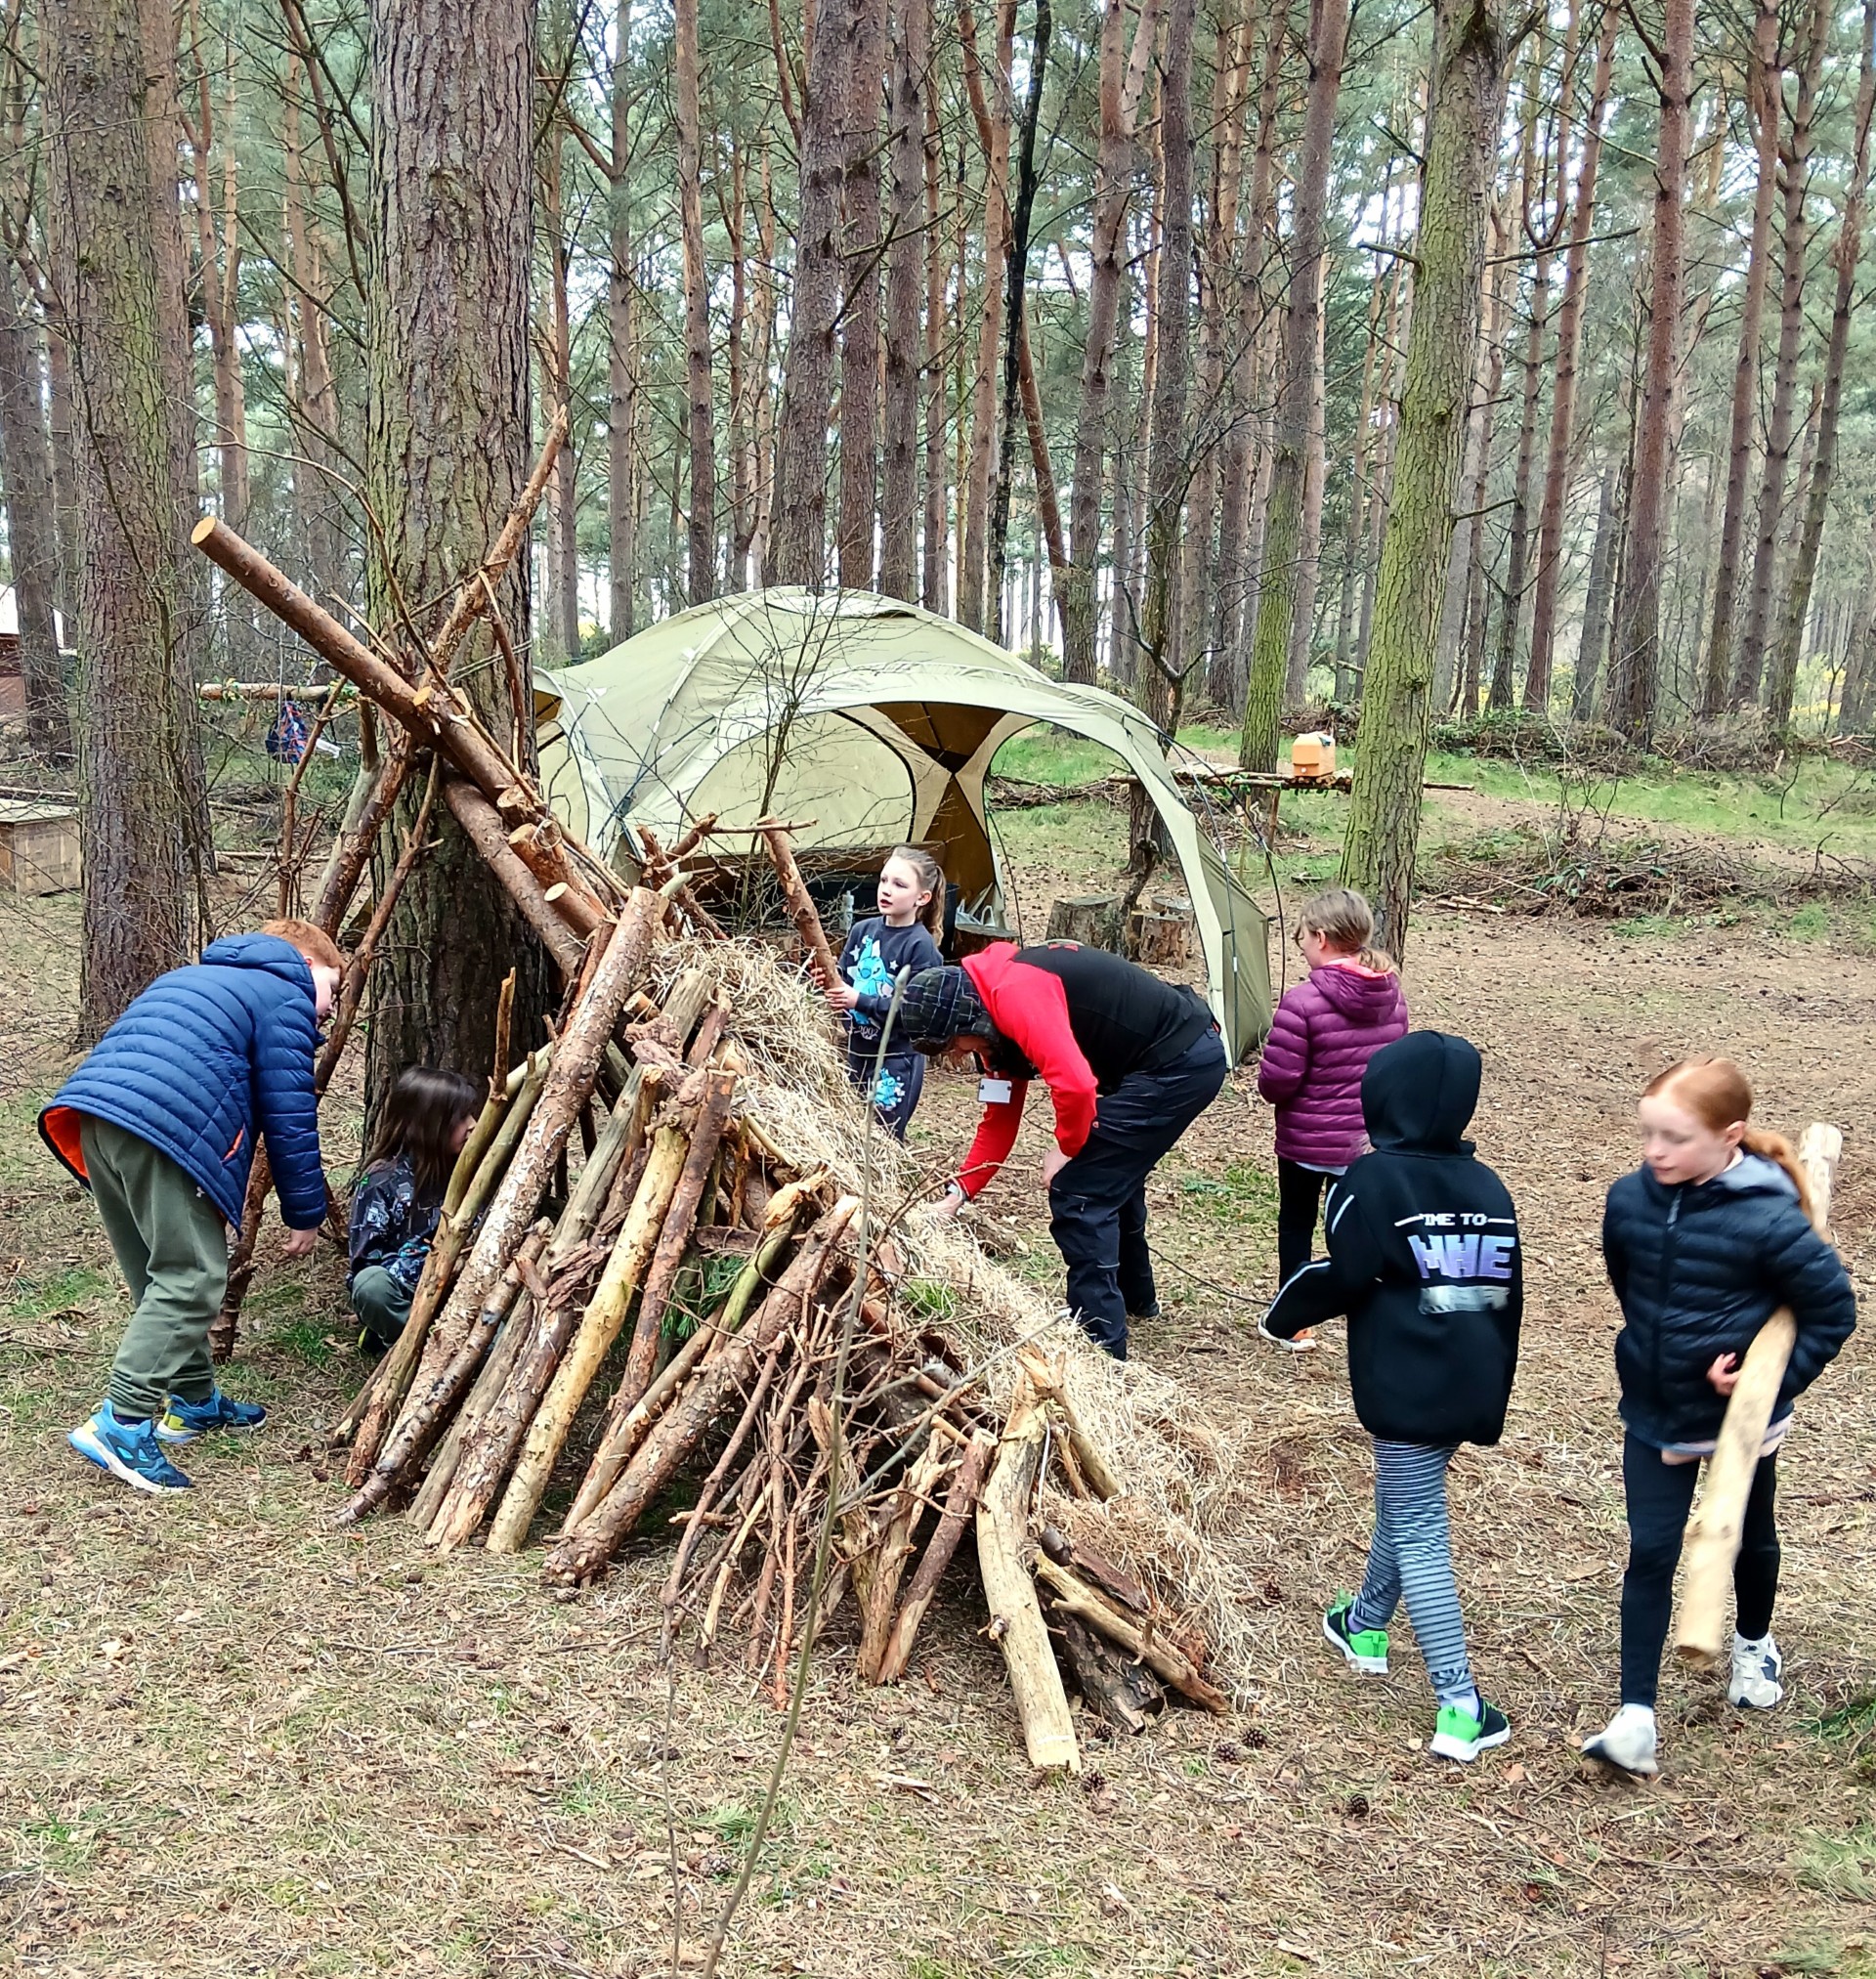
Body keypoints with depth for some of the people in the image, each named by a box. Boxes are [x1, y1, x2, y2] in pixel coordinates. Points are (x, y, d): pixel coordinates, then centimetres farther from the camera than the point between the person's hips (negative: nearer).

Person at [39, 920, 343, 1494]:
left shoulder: (192, 977, 36)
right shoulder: (286, 998, 10)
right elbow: (290, 1115, 4)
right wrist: (305, 1211, 12)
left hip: (92, 1112, 9)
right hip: (166, 1127, -9)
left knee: (161, 1276, 18)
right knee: (190, 1281, -6)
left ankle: (192, 1400, 29)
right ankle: (121, 1424, -13)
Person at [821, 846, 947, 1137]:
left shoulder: (921, 946, -14)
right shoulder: (862, 930, 3)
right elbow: (843, 979, 9)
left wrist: (859, 1000, -24)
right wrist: (830, 985, -13)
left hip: (895, 1060, -6)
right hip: (856, 1051, 6)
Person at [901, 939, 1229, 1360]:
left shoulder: (1015, 993, -22)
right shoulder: (996, 1010, 10)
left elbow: (1074, 1083, -31)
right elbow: (1000, 1118, 16)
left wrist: (1067, 1148, -12)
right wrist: (960, 1191, 10)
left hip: (1179, 1064, -11)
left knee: (1078, 1192, -7)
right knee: (1113, 1175, 28)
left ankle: (1101, 1341, -1)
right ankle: (1136, 1297, 49)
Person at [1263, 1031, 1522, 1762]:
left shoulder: (1373, 1179, -12)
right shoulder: (1487, 1186, 8)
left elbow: (1345, 1276, -14)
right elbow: (1508, 1292, 12)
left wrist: (1284, 1314, 5)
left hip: (1407, 1390, -7)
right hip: (1473, 1387, 7)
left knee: (1419, 1536, -2)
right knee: (1403, 1505, 25)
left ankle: (1460, 1705, -6)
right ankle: (1367, 1626, 42)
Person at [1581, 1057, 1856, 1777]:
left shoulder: (1767, 1219, -27)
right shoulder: (1629, 1200, -13)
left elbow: (1833, 1307, -15)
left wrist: (1774, 1380, -17)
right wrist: (1655, 1346, 9)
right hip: (1653, 1415, 2)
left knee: (1749, 1538, 23)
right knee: (1650, 1555, 0)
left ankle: (1754, 1645, 51)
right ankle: (1635, 1717, 3)